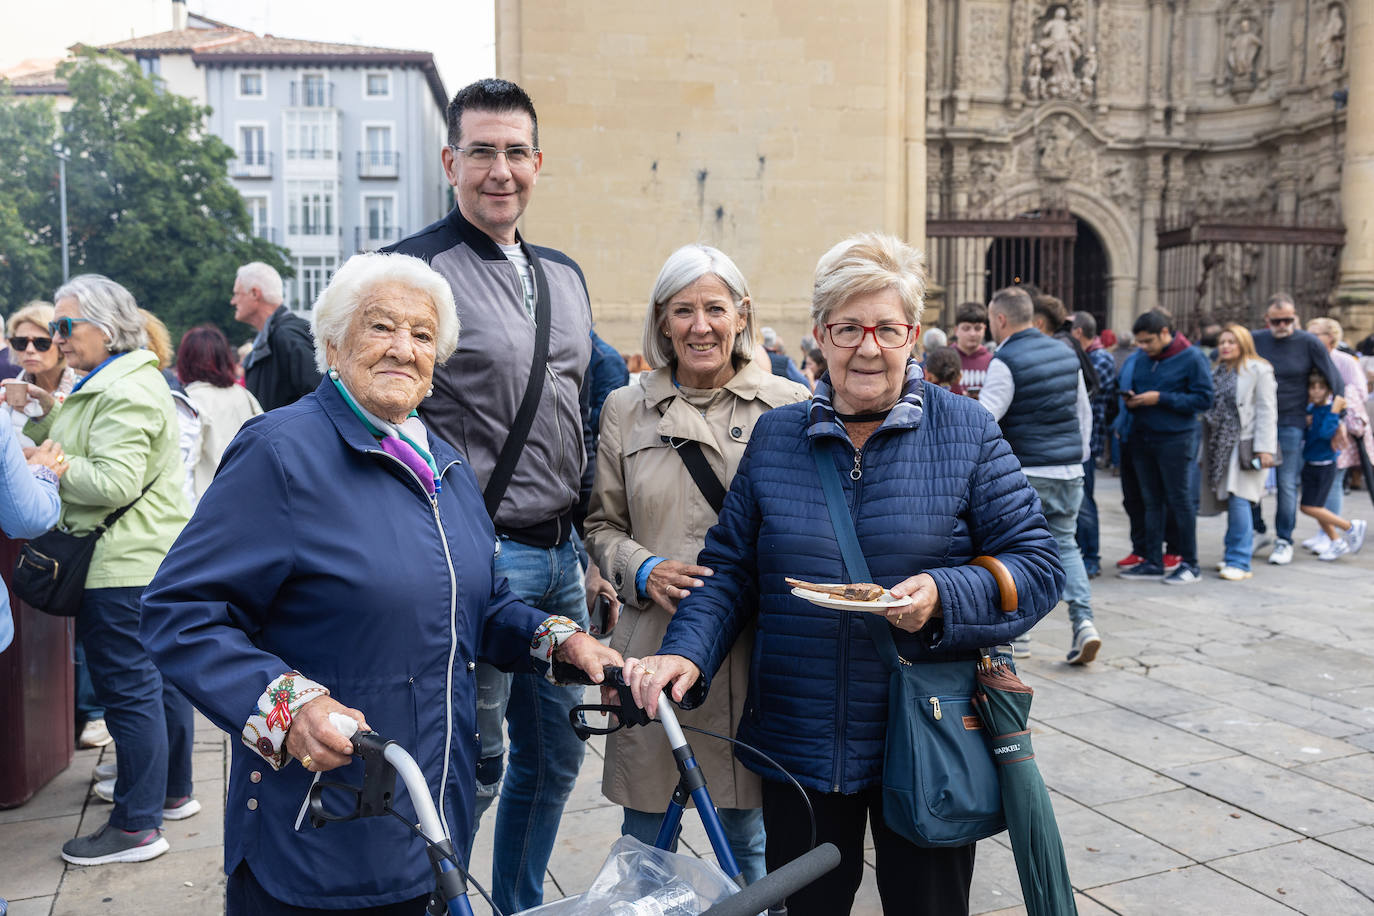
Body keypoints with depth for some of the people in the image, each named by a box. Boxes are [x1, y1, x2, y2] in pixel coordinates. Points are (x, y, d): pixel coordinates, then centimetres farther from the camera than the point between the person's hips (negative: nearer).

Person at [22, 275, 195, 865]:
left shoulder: (124, 391, -16)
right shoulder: (111, 382, 19)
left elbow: (114, 482, -23)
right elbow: (79, 450, 20)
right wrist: (43, 414, 7)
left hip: (123, 568, -11)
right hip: (151, 557, 11)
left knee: (128, 689, -4)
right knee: (160, 678, 17)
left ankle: (136, 826, 5)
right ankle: (173, 791, 29)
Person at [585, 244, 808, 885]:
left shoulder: (789, 406, 2)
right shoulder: (626, 410, 8)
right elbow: (602, 524, 11)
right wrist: (643, 570, -7)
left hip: (753, 653, -1)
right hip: (654, 649, 1)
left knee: (748, 833, 11)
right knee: (644, 840, 13)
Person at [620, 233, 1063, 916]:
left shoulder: (966, 433, -3)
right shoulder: (774, 435, 4)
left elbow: (1037, 564, -4)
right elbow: (730, 569, 5)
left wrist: (945, 597, -22)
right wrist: (686, 651, -11)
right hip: (797, 747, 2)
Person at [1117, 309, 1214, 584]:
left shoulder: (1192, 358, -8)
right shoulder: (1141, 360, 10)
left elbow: (1203, 399, -12)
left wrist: (1161, 398, -18)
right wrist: (1131, 401, -2)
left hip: (1175, 439, -6)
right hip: (1142, 438, 6)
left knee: (1179, 500, 0)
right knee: (1151, 501, 11)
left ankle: (1190, 564, 11)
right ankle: (1153, 563, 18)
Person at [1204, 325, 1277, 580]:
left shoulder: (1259, 371, -2)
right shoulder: (1217, 373, 17)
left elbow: (1266, 411, -7)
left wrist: (1264, 448, -13)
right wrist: (1208, 447, 17)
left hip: (1246, 444, -6)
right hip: (1221, 446, 6)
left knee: (1239, 500, -12)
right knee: (1231, 501, 8)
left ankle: (1239, 562, -10)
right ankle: (1234, 556, 15)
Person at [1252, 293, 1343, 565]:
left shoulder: (1309, 343, -4)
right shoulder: (1255, 340, 1)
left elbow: (1334, 380, 1)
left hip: (1291, 423, -2)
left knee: (1287, 484, 1)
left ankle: (1284, 540, 12)